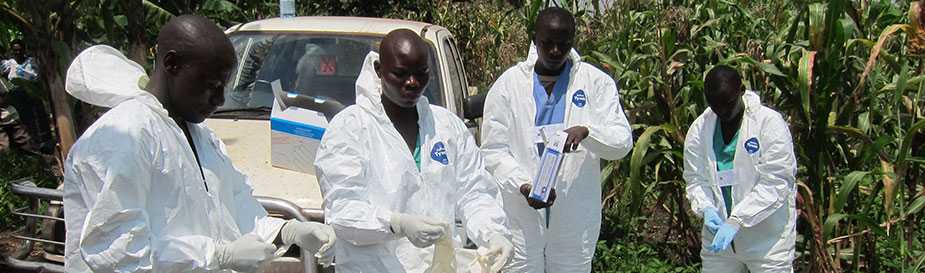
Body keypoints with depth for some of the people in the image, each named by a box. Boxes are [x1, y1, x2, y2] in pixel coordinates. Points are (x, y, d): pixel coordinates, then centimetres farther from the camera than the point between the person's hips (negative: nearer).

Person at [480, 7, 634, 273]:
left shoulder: (597, 82, 2)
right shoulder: (508, 83, 2)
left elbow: (622, 142, -4)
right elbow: (493, 150, -1)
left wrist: (586, 131, -24)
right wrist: (523, 185, -18)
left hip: (576, 219, 1)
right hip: (520, 218, 0)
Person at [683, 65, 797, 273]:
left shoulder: (770, 123, -10)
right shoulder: (699, 128, 4)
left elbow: (775, 184, -16)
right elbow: (694, 178, 6)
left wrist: (737, 221, -23)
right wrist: (706, 208, -15)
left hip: (767, 238, -4)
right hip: (718, 236, 4)